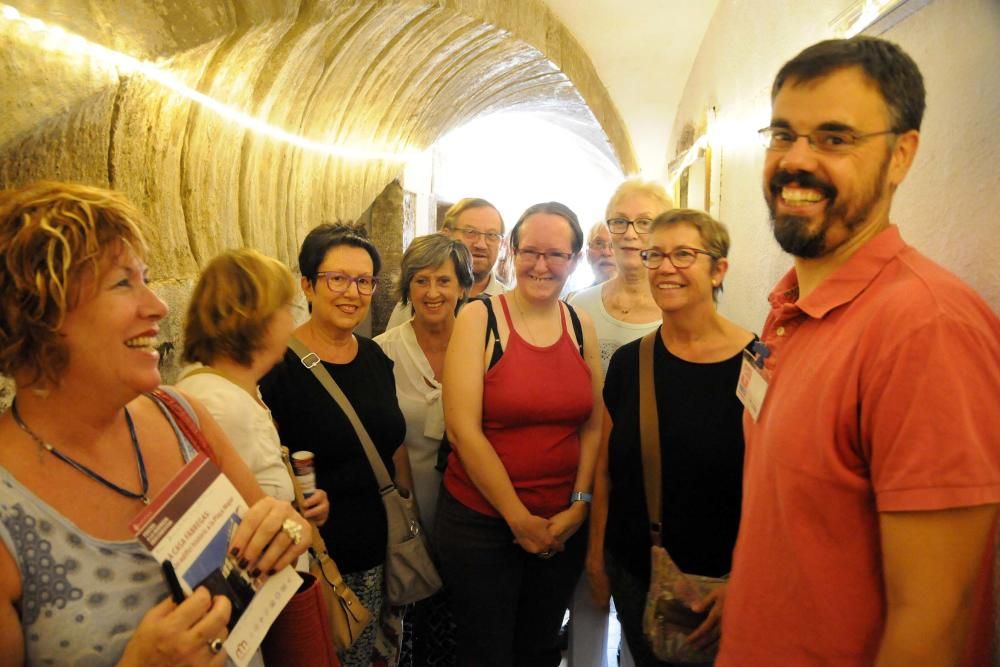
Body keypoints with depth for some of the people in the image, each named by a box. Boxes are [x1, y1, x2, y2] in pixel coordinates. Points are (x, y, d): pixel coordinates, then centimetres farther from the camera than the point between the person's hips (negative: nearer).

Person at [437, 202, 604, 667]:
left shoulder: (582, 327, 2)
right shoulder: (479, 318, -11)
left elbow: (593, 425, 5)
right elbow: (463, 430, -15)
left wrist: (578, 506, -6)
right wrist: (520, 520, -12)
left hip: (563, 526, 4)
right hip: (482, 521, -3)